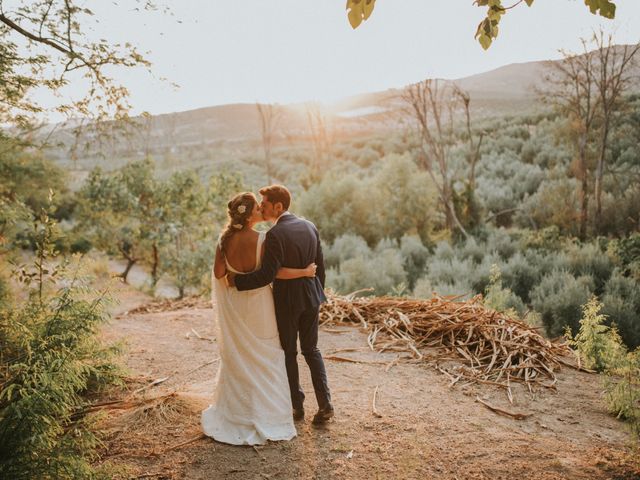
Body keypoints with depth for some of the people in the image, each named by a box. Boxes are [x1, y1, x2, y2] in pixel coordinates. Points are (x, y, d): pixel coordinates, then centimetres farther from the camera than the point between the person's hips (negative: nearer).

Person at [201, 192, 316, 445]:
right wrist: (306, 271, -12)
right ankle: (265, 414, 17)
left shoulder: (225, 239, -6)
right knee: (264, 358, 10)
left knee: (236, 356, 19)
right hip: (258, 303, -4)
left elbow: (219, 274, -5)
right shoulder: (261, 240, -19)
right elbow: (276, 272, -22)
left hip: (234, 303, 4)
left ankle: (233, 410, 30)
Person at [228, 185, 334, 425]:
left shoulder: (275, 234, -20)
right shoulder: (310, 227, 2)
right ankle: (325, 404, 15)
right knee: (311, 349, 18)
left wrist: (237, 280, -13)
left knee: (289, 353, 12)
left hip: (286, 299, -6)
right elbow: (320, 265, 7)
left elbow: (266, 275, -24)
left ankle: (296, 405, 24)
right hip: (310, 297, 6)